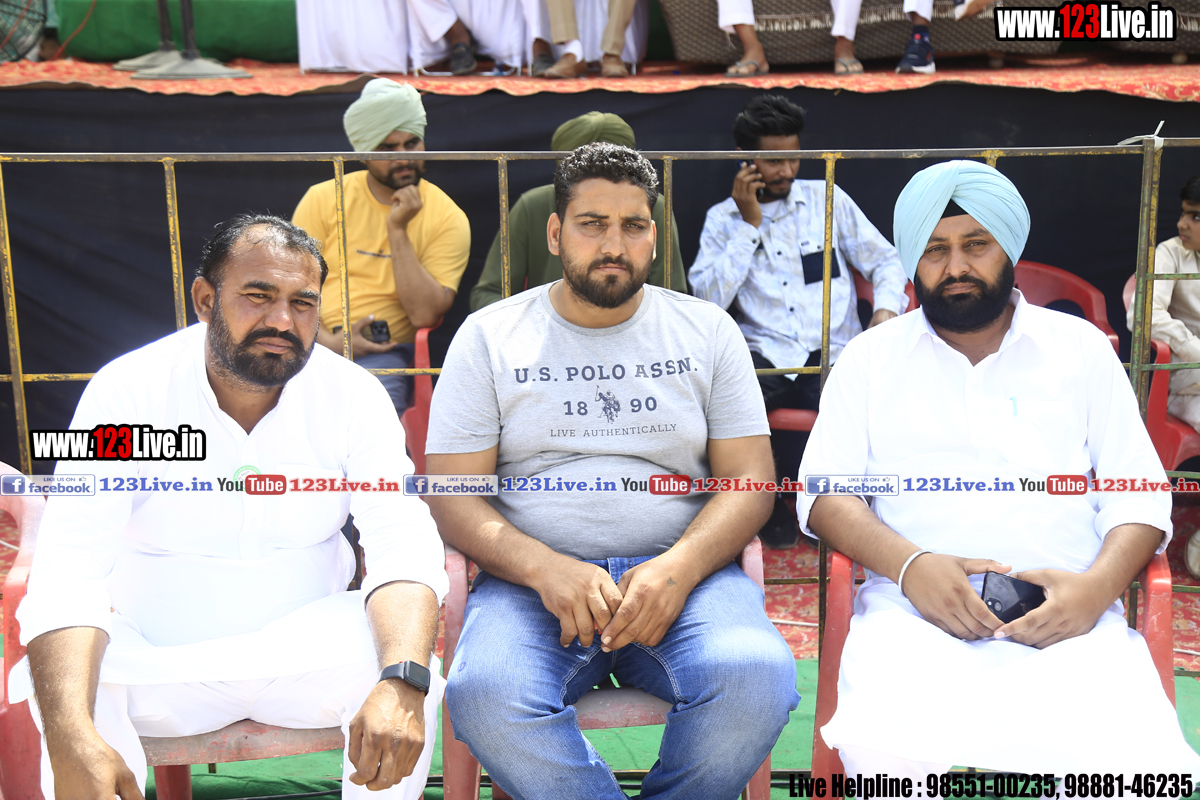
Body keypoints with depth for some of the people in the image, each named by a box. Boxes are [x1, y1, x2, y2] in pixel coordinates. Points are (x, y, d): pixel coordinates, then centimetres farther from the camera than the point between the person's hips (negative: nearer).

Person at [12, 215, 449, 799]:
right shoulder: (128, 390, -12)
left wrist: (402, 682, -38)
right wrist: (71, 742, -38)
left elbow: (404, 543, -17)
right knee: (65, 683, -30)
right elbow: (69, 566, -21)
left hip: (305, 647, 1)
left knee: (405, 649, -27)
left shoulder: (353, 395, -8)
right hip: (156, 659, -1)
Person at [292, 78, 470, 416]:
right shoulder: (323, 198, 7)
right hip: (311, 343, 2)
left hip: (382, 352, -2)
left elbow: (425, 314, -9)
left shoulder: (447, 218, 1)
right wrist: (330, 341, -13)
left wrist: (398, 230, -12)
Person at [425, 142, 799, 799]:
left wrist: (678, 567, -14)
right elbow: (452, 496, 2)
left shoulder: (707, 330, 12)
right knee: (485, 694, -32)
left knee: (755, 676, -29)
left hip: (684, 570, 1)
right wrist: (543, 567, -17)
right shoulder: (488, 336, 9)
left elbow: (749, 480, 6)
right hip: (531, 578, 0)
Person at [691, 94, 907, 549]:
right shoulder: (723, 218, 11)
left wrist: (886, 310, -8)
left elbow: (885, 260, 13)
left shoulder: (827, 199, 14)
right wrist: (749, 224, -4)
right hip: (766, 357, 0)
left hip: (835, 354, 0)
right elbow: (708, 299, -4)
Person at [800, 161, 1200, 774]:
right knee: (888, 751, -33)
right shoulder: (870, 357, 16)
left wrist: (1098, 584, -8)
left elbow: (1140, 494, 13)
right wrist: (909, 563, -12)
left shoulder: (1082, 347, 18)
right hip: (916, 607, -1)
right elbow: (824, 492, 7)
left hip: (1066, 613, 2)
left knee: (1134, 753, -29)